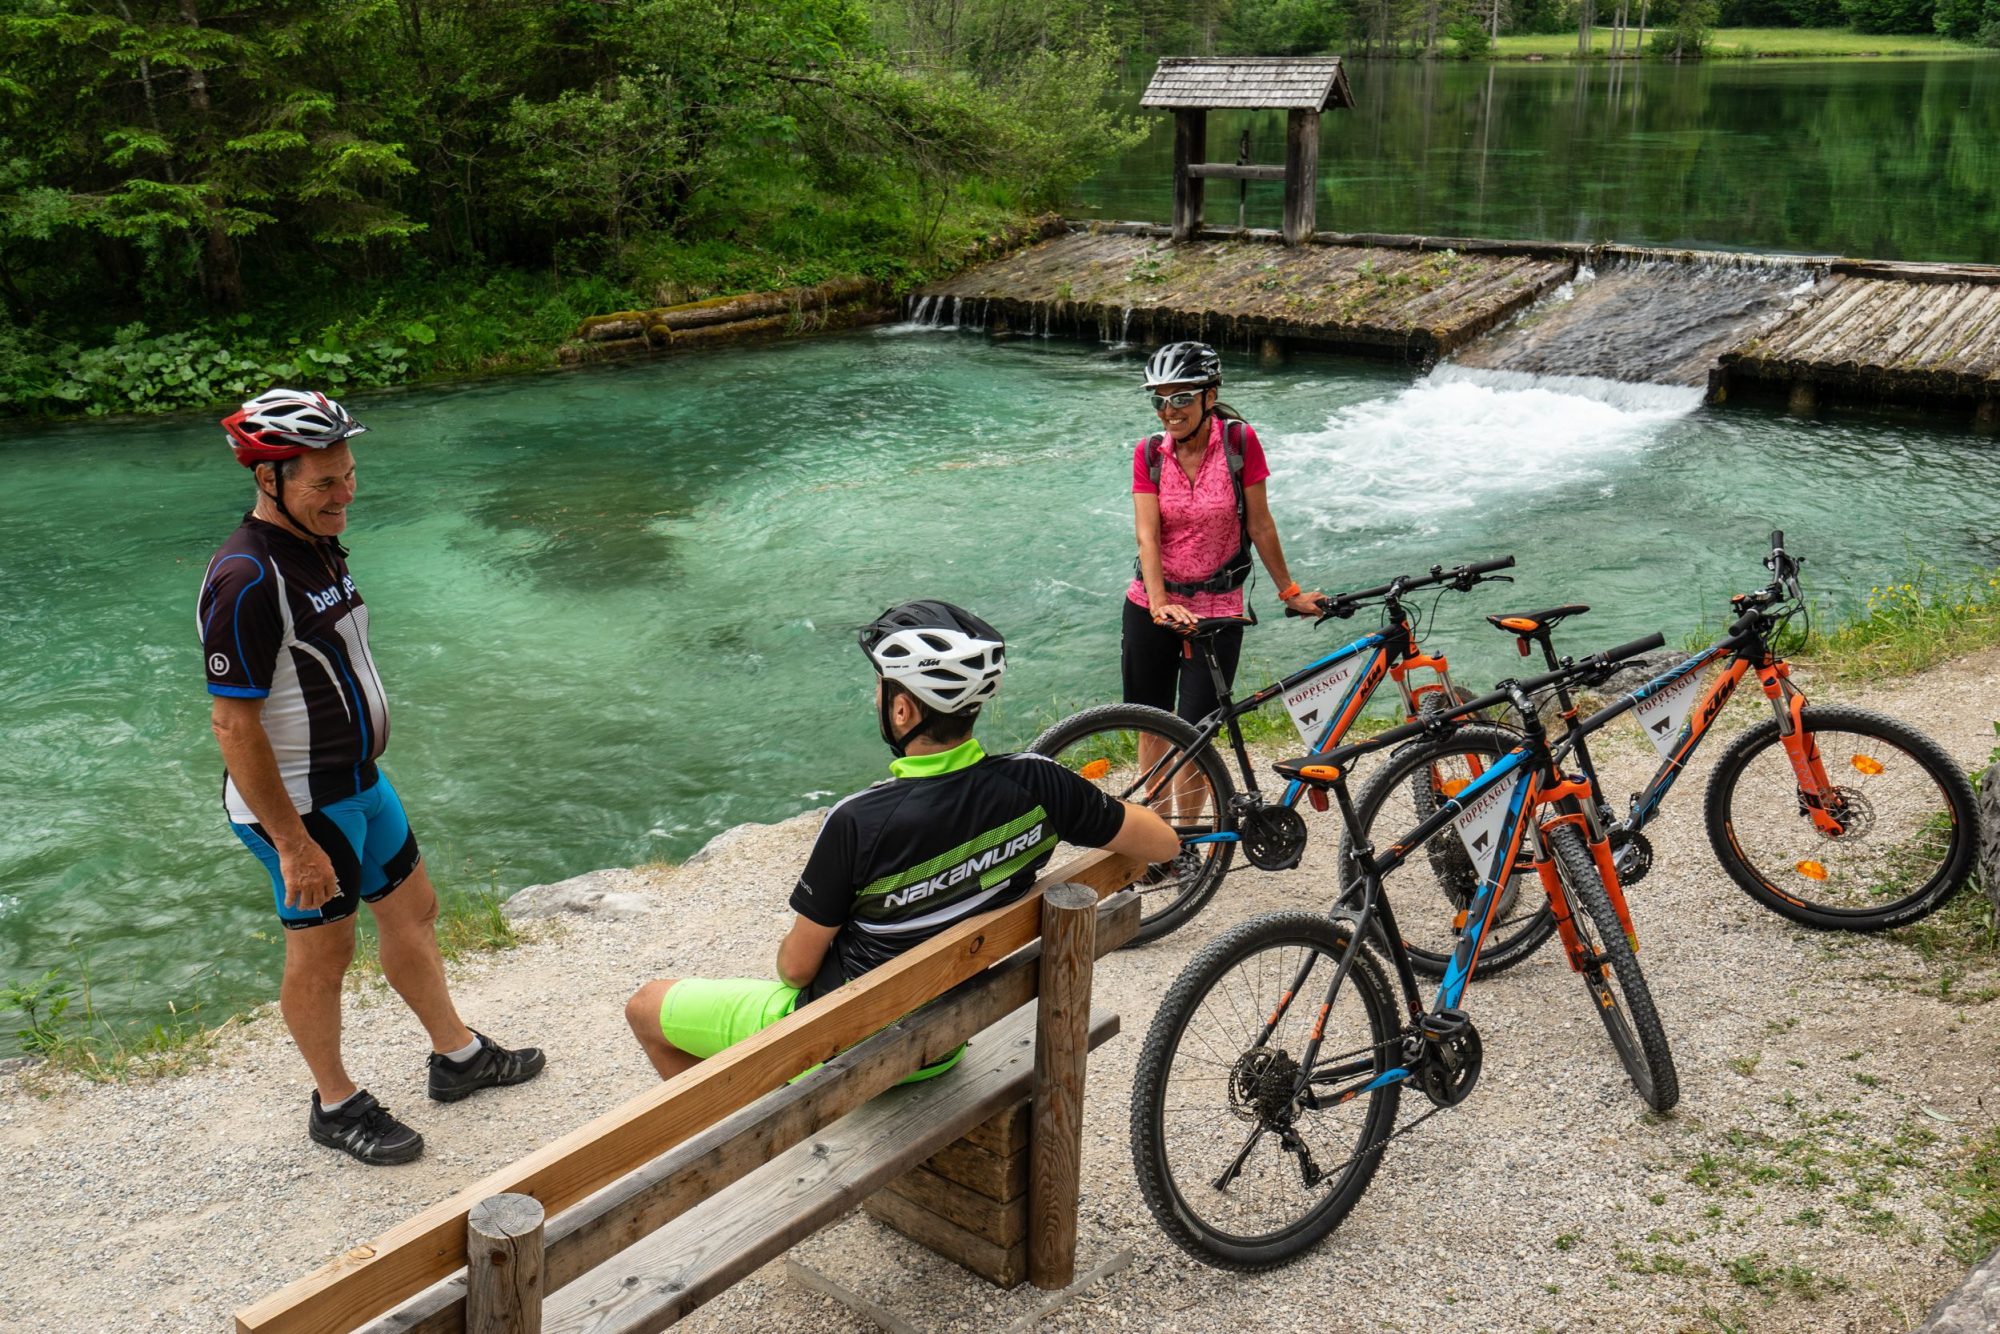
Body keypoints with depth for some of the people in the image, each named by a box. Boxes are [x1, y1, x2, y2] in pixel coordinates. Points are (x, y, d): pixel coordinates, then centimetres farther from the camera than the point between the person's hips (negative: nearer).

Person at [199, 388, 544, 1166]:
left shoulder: (319, 542, 4)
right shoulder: (245, 581, -26)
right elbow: (235, 726, -25)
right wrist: (293, 844, -23)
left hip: (358, 781, 9)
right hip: (297, 805, -9)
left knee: (412, 910, 19)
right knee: (321, 951, 7)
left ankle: (457, 1056, 38)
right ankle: (335, 1106, 27)